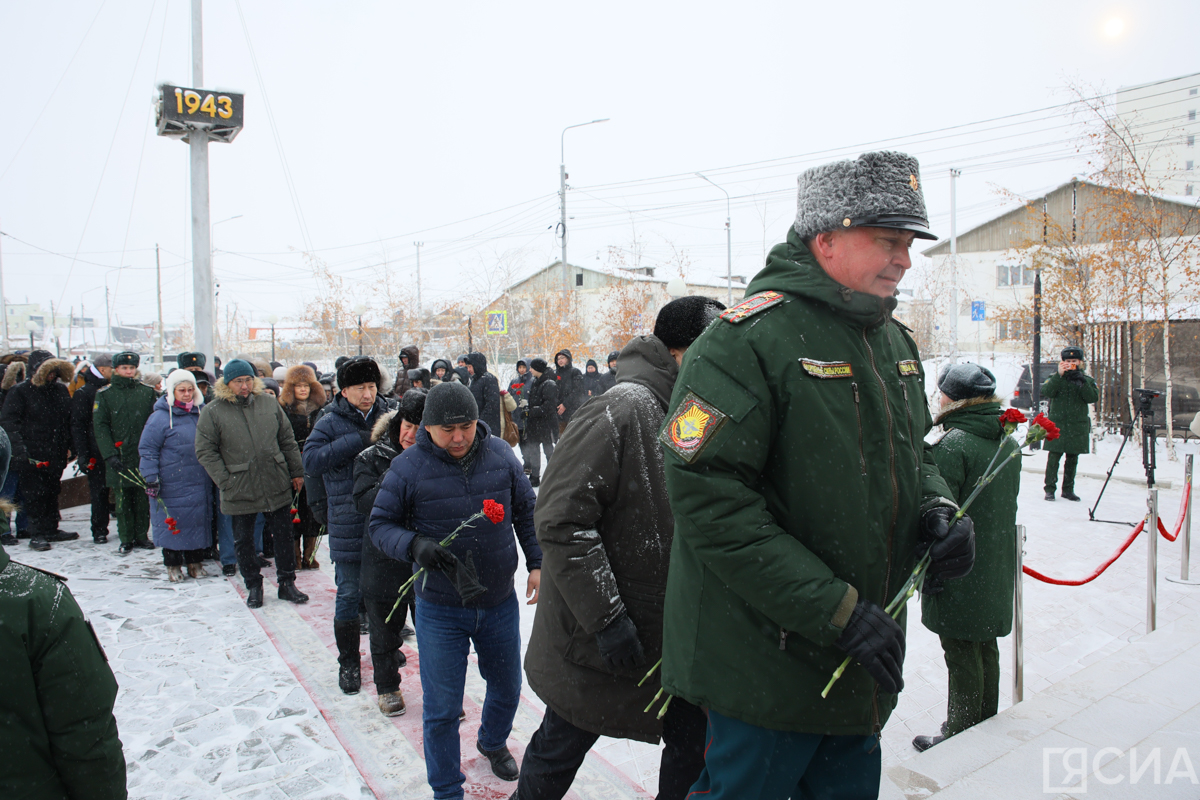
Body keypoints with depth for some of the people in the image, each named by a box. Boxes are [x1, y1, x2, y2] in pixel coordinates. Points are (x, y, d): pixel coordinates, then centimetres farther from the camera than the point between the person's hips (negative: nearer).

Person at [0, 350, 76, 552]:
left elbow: (69, 420, 17)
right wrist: (20, 448, -22)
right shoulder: (20, 392, -7)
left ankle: (51, 529, 25)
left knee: (52, 492, 14)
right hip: (33, 456, -5)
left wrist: (68, 446, 11)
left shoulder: (61, 390, 9)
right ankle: (37, 535, 8)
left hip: (56, 455, 5)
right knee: (35, 495, 0)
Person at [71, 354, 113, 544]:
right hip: (97, 454, -3)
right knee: (99, 492, 2)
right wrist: (82, 454, -12)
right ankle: (99, 531, 12)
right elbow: (77, 426, -5)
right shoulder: (83, 393, -1)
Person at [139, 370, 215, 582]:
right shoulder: (160, 417, -8)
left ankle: (195, 562, 23)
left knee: (199, 521, 9)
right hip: (172, 484, -5)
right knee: (173, 524, 3)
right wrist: (150, 478, -11)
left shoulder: (201, 414, 8)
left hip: (199, 483, 5)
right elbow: (147, 449, -7)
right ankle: (173, 566, 18)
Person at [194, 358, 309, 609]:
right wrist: (225, 481, -12)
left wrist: (297, 472, 7)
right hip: (239, 492, -2)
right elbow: (205, 451, -5)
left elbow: (287, 441, 9)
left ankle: (287, 583, 23)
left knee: (283, 536, 9)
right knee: (243, 541, 11)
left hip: (276, 487, 2)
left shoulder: (268, 403, 5)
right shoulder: (213, 412, -4)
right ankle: (253, 586, 28)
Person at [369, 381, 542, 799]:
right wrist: (414, 545, -25)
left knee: (507, 689, 22)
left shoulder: (500, 455, -5)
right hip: (440, 610, -3)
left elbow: (526, 511, 7)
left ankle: (493, 742, 54)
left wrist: (536, 563, 2)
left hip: (500, 602, 3)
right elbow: (380, 525, -5)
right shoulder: (408, 467, -13)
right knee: (441, 710, 6)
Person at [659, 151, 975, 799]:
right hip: (765, 664, -8)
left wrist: (935, 508, -3)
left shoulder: (895, 342, 8)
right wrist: (836, 610, -24)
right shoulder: (747, 340, -21)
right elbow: (710, 500, -26)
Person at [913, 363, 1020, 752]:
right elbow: (1008, 504, 16)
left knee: (962, 657, 3)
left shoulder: (952, 445, -21)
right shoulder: (1008, 442, 6)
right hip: (997, 571, 9)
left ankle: (960, 736, 15)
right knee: (986, 648, 20)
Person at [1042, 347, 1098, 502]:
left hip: (1078, 426, 2)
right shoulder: (1055, 378, 6)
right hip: (1057, 424, -2)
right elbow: (1045, 392, -12)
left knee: (1072, 460, 8)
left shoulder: (1088, 380, 8)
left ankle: (1068, 489, 17)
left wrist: (1080, 380, -18)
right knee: (1053, 458, -6)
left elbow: (1093, 397, -8)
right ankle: (1049, 489, 0)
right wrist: (1059, 376, -19)